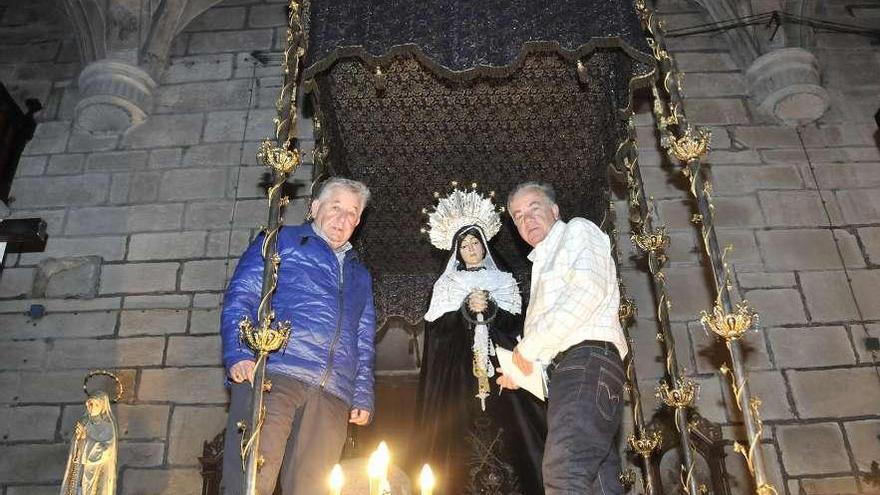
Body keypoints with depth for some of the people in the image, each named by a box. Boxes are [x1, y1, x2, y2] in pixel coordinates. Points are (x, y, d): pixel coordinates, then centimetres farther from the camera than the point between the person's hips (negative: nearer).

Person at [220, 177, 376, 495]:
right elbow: (240, 298, 4)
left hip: (332, 397, 4)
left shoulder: (359, 276, 31)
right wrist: (238, 355, -12)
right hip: (272, 374, -4)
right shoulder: (282, 242, 16)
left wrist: (363, 396, 11)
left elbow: (364, 344, 26)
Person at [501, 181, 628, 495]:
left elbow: (589, 291, -12)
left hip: (588, 360, -9)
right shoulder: (543, 264, 32)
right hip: (564, 369, 9)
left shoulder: (578, 231, 9)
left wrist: (530, 345, -10)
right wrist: (525, 370, 15)